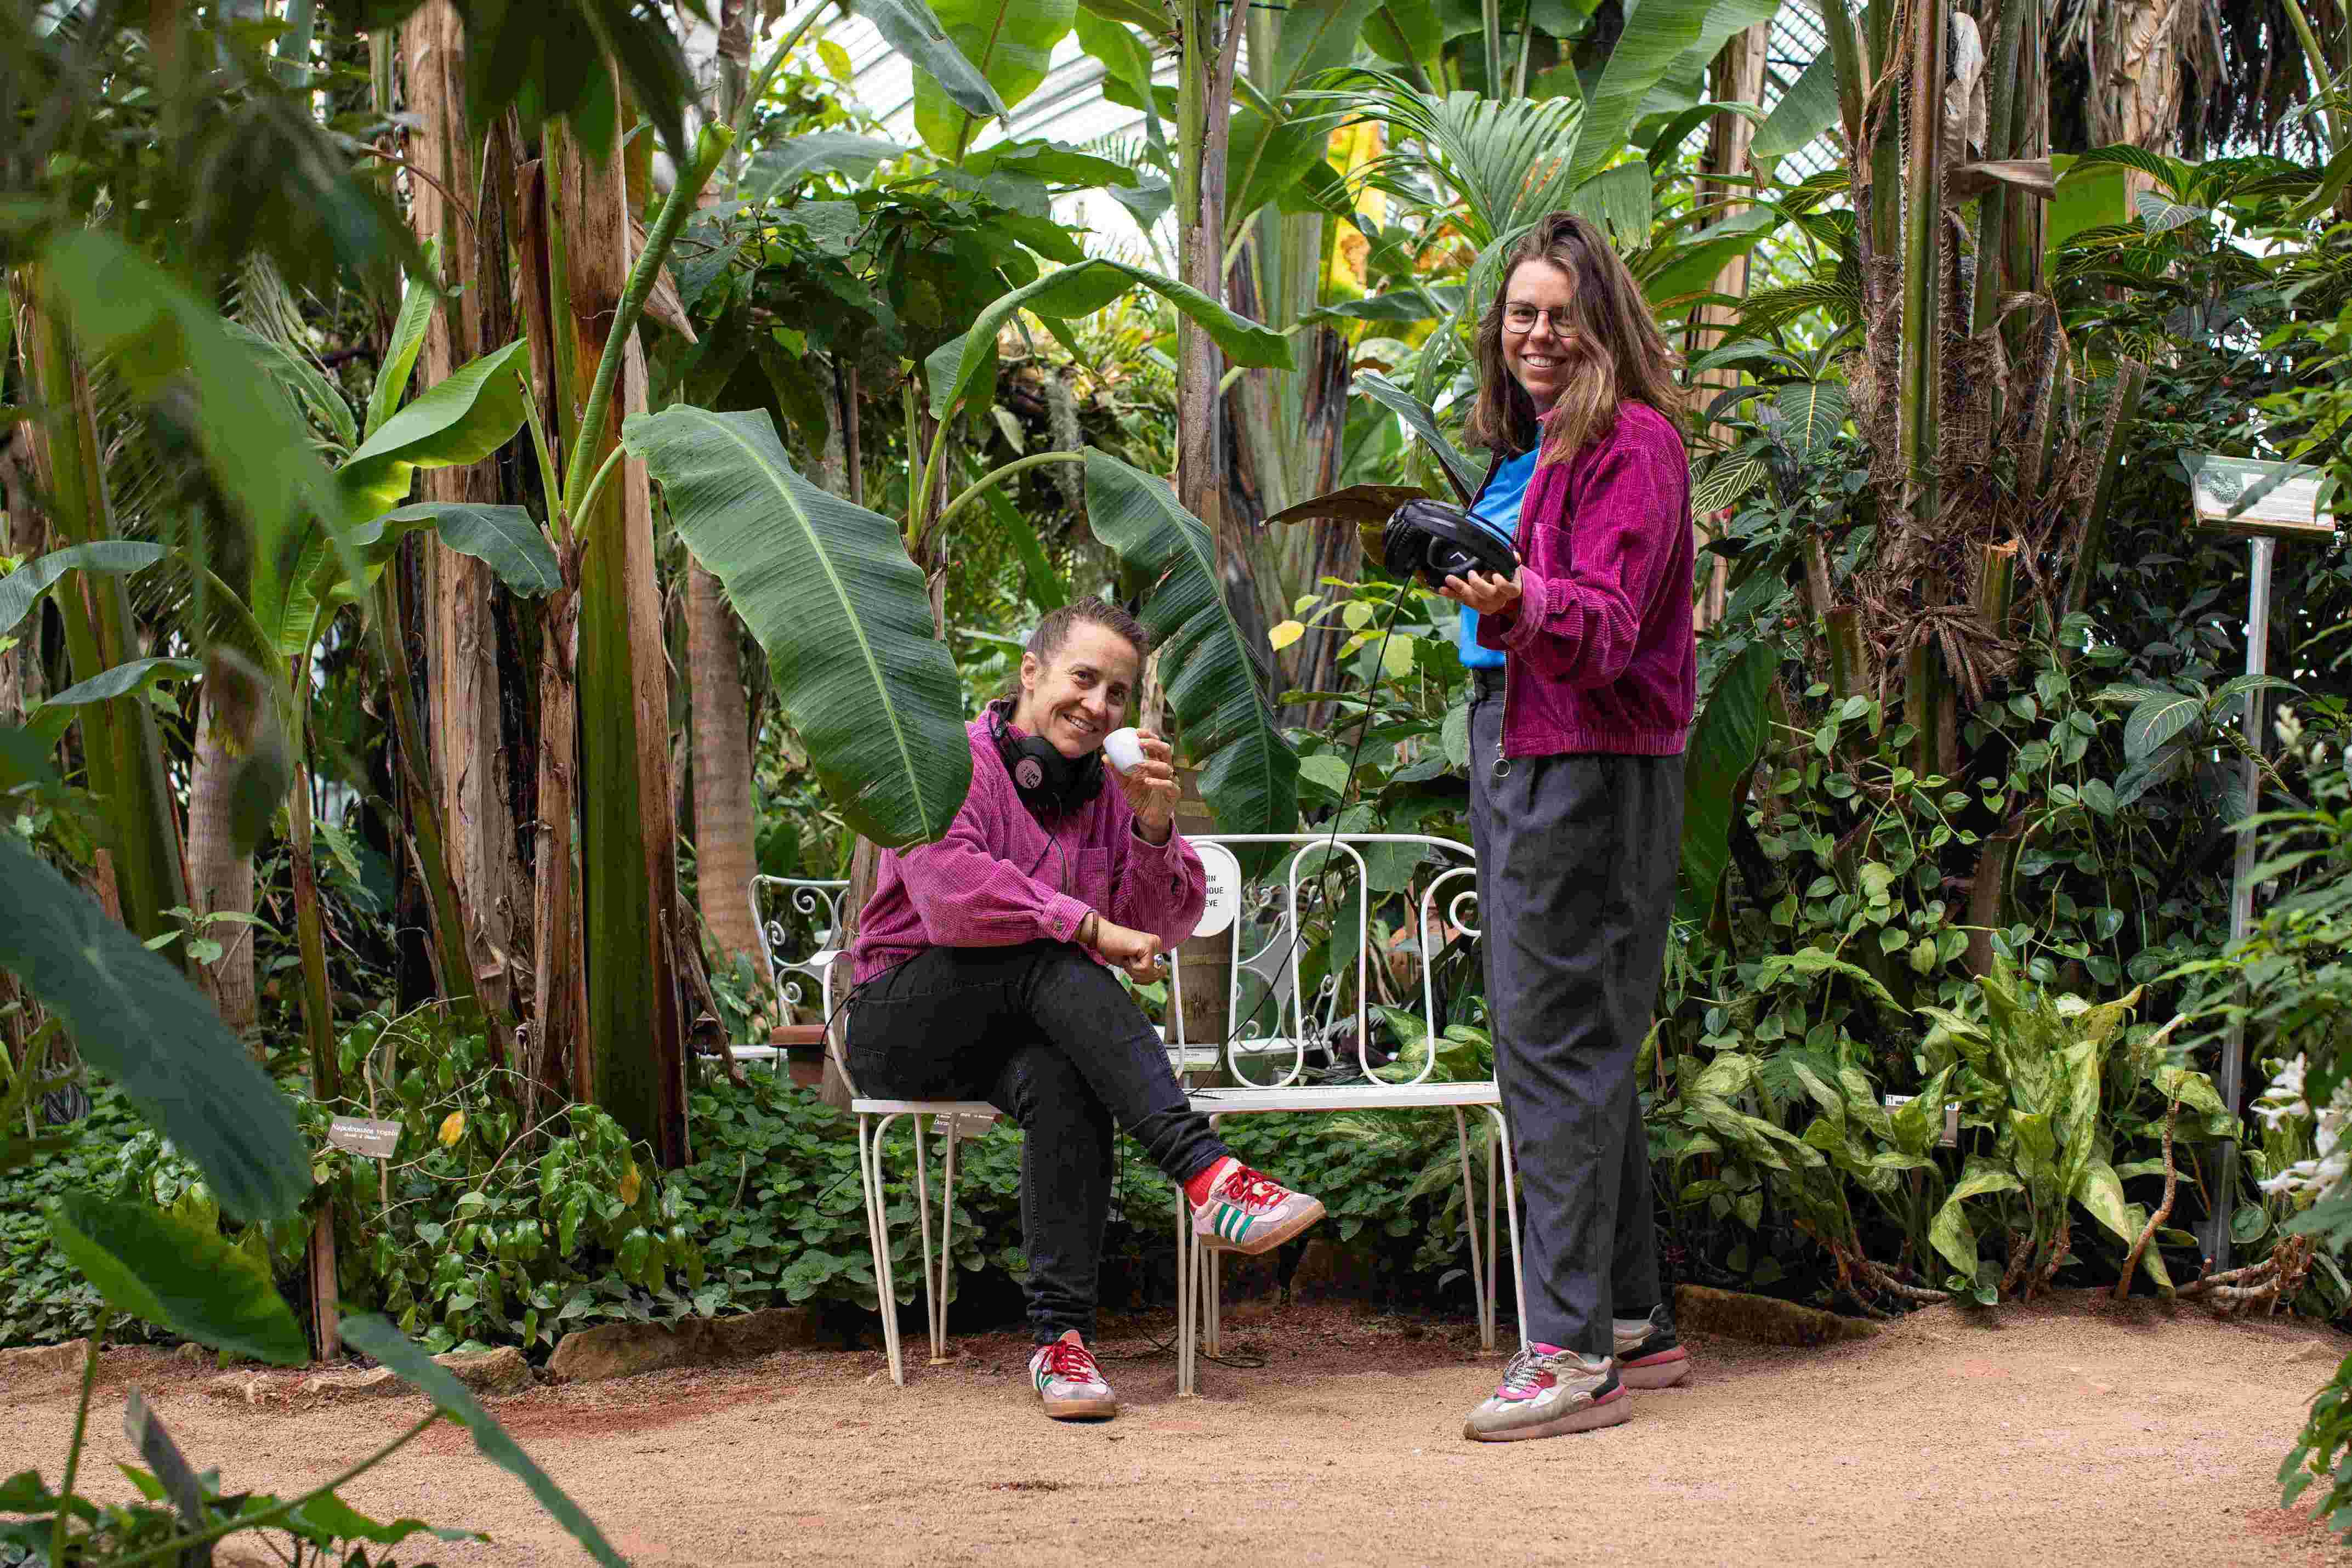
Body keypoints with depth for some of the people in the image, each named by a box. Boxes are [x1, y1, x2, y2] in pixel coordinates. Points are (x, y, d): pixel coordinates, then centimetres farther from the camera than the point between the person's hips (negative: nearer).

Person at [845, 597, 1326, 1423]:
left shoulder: (1108, 788, 12)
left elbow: (1166, 926, 4)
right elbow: (951, 894, -25)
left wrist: (1155, 825, -13)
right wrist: (1089, 928, -23)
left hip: (1020, 1036, 4)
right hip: (901, 1028, -4)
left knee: (1063, 1079, -33)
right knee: (1047, 961, -34)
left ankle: (1061, 1337, -37)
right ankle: (1206, 1176, -42)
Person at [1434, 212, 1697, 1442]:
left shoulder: (1631, 443, -10)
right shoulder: (1524, 447, 17)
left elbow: (1603, 621, -23)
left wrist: (1522, 604, -40)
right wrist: (1481, 591, 12)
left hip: (1590, 763, -10)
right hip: (1512, 745, 10)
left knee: (1553, 1036, -12)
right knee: (1577, 1041, 13)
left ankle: (1572, 1351, -11)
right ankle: (1635, 1322, 22)